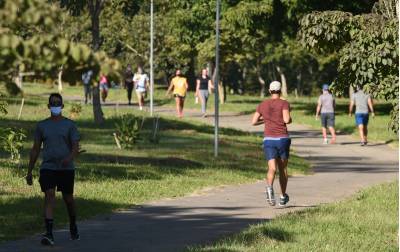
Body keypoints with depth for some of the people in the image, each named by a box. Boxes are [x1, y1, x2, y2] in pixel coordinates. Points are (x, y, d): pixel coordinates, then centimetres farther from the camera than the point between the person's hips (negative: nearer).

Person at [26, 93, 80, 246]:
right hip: (47, 168, 0)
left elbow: (76, 147, -5)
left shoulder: (69, 125, 2)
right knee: (49, 196, -15)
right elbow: (35, 149, 13)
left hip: (66, 169, 0)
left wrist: (69, 157, -27)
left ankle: (73, 227, 37)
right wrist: (29, 172, 11)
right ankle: (49, 234, -21)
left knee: (68, 199, 11)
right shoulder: (42, 126, 9)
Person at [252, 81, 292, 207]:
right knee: (283, 168, 18)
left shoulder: (262, 105, 10)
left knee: (272, 169, -12)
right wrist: (290, 120, 7)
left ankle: (269, 187, -45)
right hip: (283, 139, -1)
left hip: (268, 139, 1)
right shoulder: (284, 103, -2)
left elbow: (254, 122, 10)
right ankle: (283, 197, 28)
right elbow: (286, 120, -17)